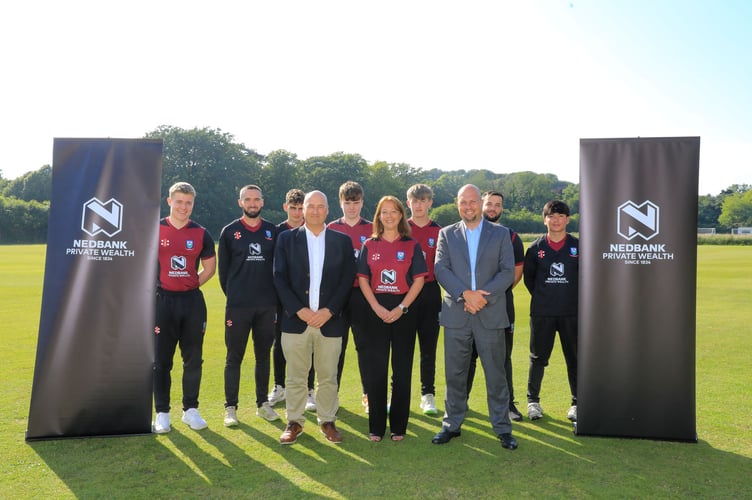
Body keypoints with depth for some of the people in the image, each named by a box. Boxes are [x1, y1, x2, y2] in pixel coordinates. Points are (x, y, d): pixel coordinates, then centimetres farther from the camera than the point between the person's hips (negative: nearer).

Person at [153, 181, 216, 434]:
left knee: (193, 359, 7)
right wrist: (164, 287, 2)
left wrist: (189, 285, 4)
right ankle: (162, 413, 16)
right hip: (163, 300, -2)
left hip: (193, 300, 2)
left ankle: (191, 410, 20)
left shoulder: (201, 234, 4)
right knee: (161, 360, 5)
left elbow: (209, 268, 13)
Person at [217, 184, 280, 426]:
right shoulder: (229, 231, 2)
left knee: (263, 356, 11)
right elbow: (223, 269, 5)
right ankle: (230, 407, 14)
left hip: (267, 306, 2)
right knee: (234, 357, 4)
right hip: (238, 305, -2)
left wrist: (274, 297, 7)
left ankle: (263, 403, 23)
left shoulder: (273, 231, 6)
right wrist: (233, 296, 6)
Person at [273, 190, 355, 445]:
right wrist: (299, 310, -11)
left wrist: (328, 311, -9)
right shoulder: (286, 238, 5)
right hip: (296, 319, 0)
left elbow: (347, 280, 1)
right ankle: (294, 422, 23)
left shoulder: (342, 241, 6)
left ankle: (327, 421, 24)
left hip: (330, 320, 1)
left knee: (328, 376, 9)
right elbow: (280, 278, -1)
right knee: (295, 376, 8)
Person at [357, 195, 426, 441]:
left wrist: (401, 308, -12)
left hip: (403, 310, -1)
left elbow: (419, 279, -1)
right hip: (375, 311, 1)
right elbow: (363, 279, 3)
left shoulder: (411, 245, 4)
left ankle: (398, 425, 15)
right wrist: (377, 308, -10)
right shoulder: (369, 245, 7)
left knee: (402, 369, 4)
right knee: (375, 368, 3)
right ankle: (376, 426, 14)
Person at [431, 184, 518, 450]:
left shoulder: (500, 234, 7)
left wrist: (483, 297, -13)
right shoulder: (447, 234, 9)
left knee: (496, 374, 5)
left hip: (491, 314, -1)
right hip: (456, 314, 1)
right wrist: (465, 294, -15)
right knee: (454, 374, 8)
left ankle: (502, 428, 18)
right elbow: (440, 269, -2)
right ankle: (452, 425, 22)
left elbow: (508, 272, -1)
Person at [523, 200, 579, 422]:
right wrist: (541, 297, 7)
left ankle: (577, 403, 20)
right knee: (538, 357, 7)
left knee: (575, 358, 6)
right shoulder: (535, 247, 2)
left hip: (572, 312, 0)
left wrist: (575, 297, 4)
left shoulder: (578, 246, 2)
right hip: (541, 313, 0)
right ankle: (533, 400, 21)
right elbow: (528, 276, 11)